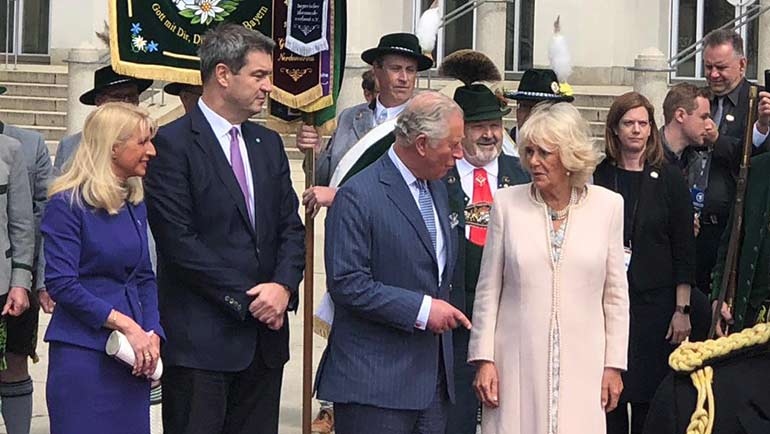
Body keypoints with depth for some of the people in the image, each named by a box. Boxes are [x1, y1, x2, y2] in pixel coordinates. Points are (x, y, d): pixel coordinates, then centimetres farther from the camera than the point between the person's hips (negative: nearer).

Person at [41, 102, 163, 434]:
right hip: (83, 353, -6)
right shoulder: (67, 204, -9)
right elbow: (61, 284, -15)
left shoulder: (135, 203, 11)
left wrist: (152, 333, -2)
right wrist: (126, 324, -17)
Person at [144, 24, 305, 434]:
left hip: (265, 335, 6)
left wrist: (283, 286, -7)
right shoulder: (172, 143, -7)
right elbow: (179, 241, -13)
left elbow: (291, 226, 13)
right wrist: (249, 299, -12)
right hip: (200, 338, -6)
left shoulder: (269, 143, 15)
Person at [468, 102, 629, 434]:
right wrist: (483, 359, 0)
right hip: (516, 364, 0)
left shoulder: (608, 205, 2)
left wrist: (613, 365, 5)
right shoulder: (507, 203, 1)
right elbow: (488, 290, 4)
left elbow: (616, 294, 6)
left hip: (581, 366, 0)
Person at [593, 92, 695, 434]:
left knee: (648, 397, 1)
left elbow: (684, 249, 1)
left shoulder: (669, 179, 2)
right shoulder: (598, 177, 4)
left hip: (654, 302, -1)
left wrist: (682, 310, -3)